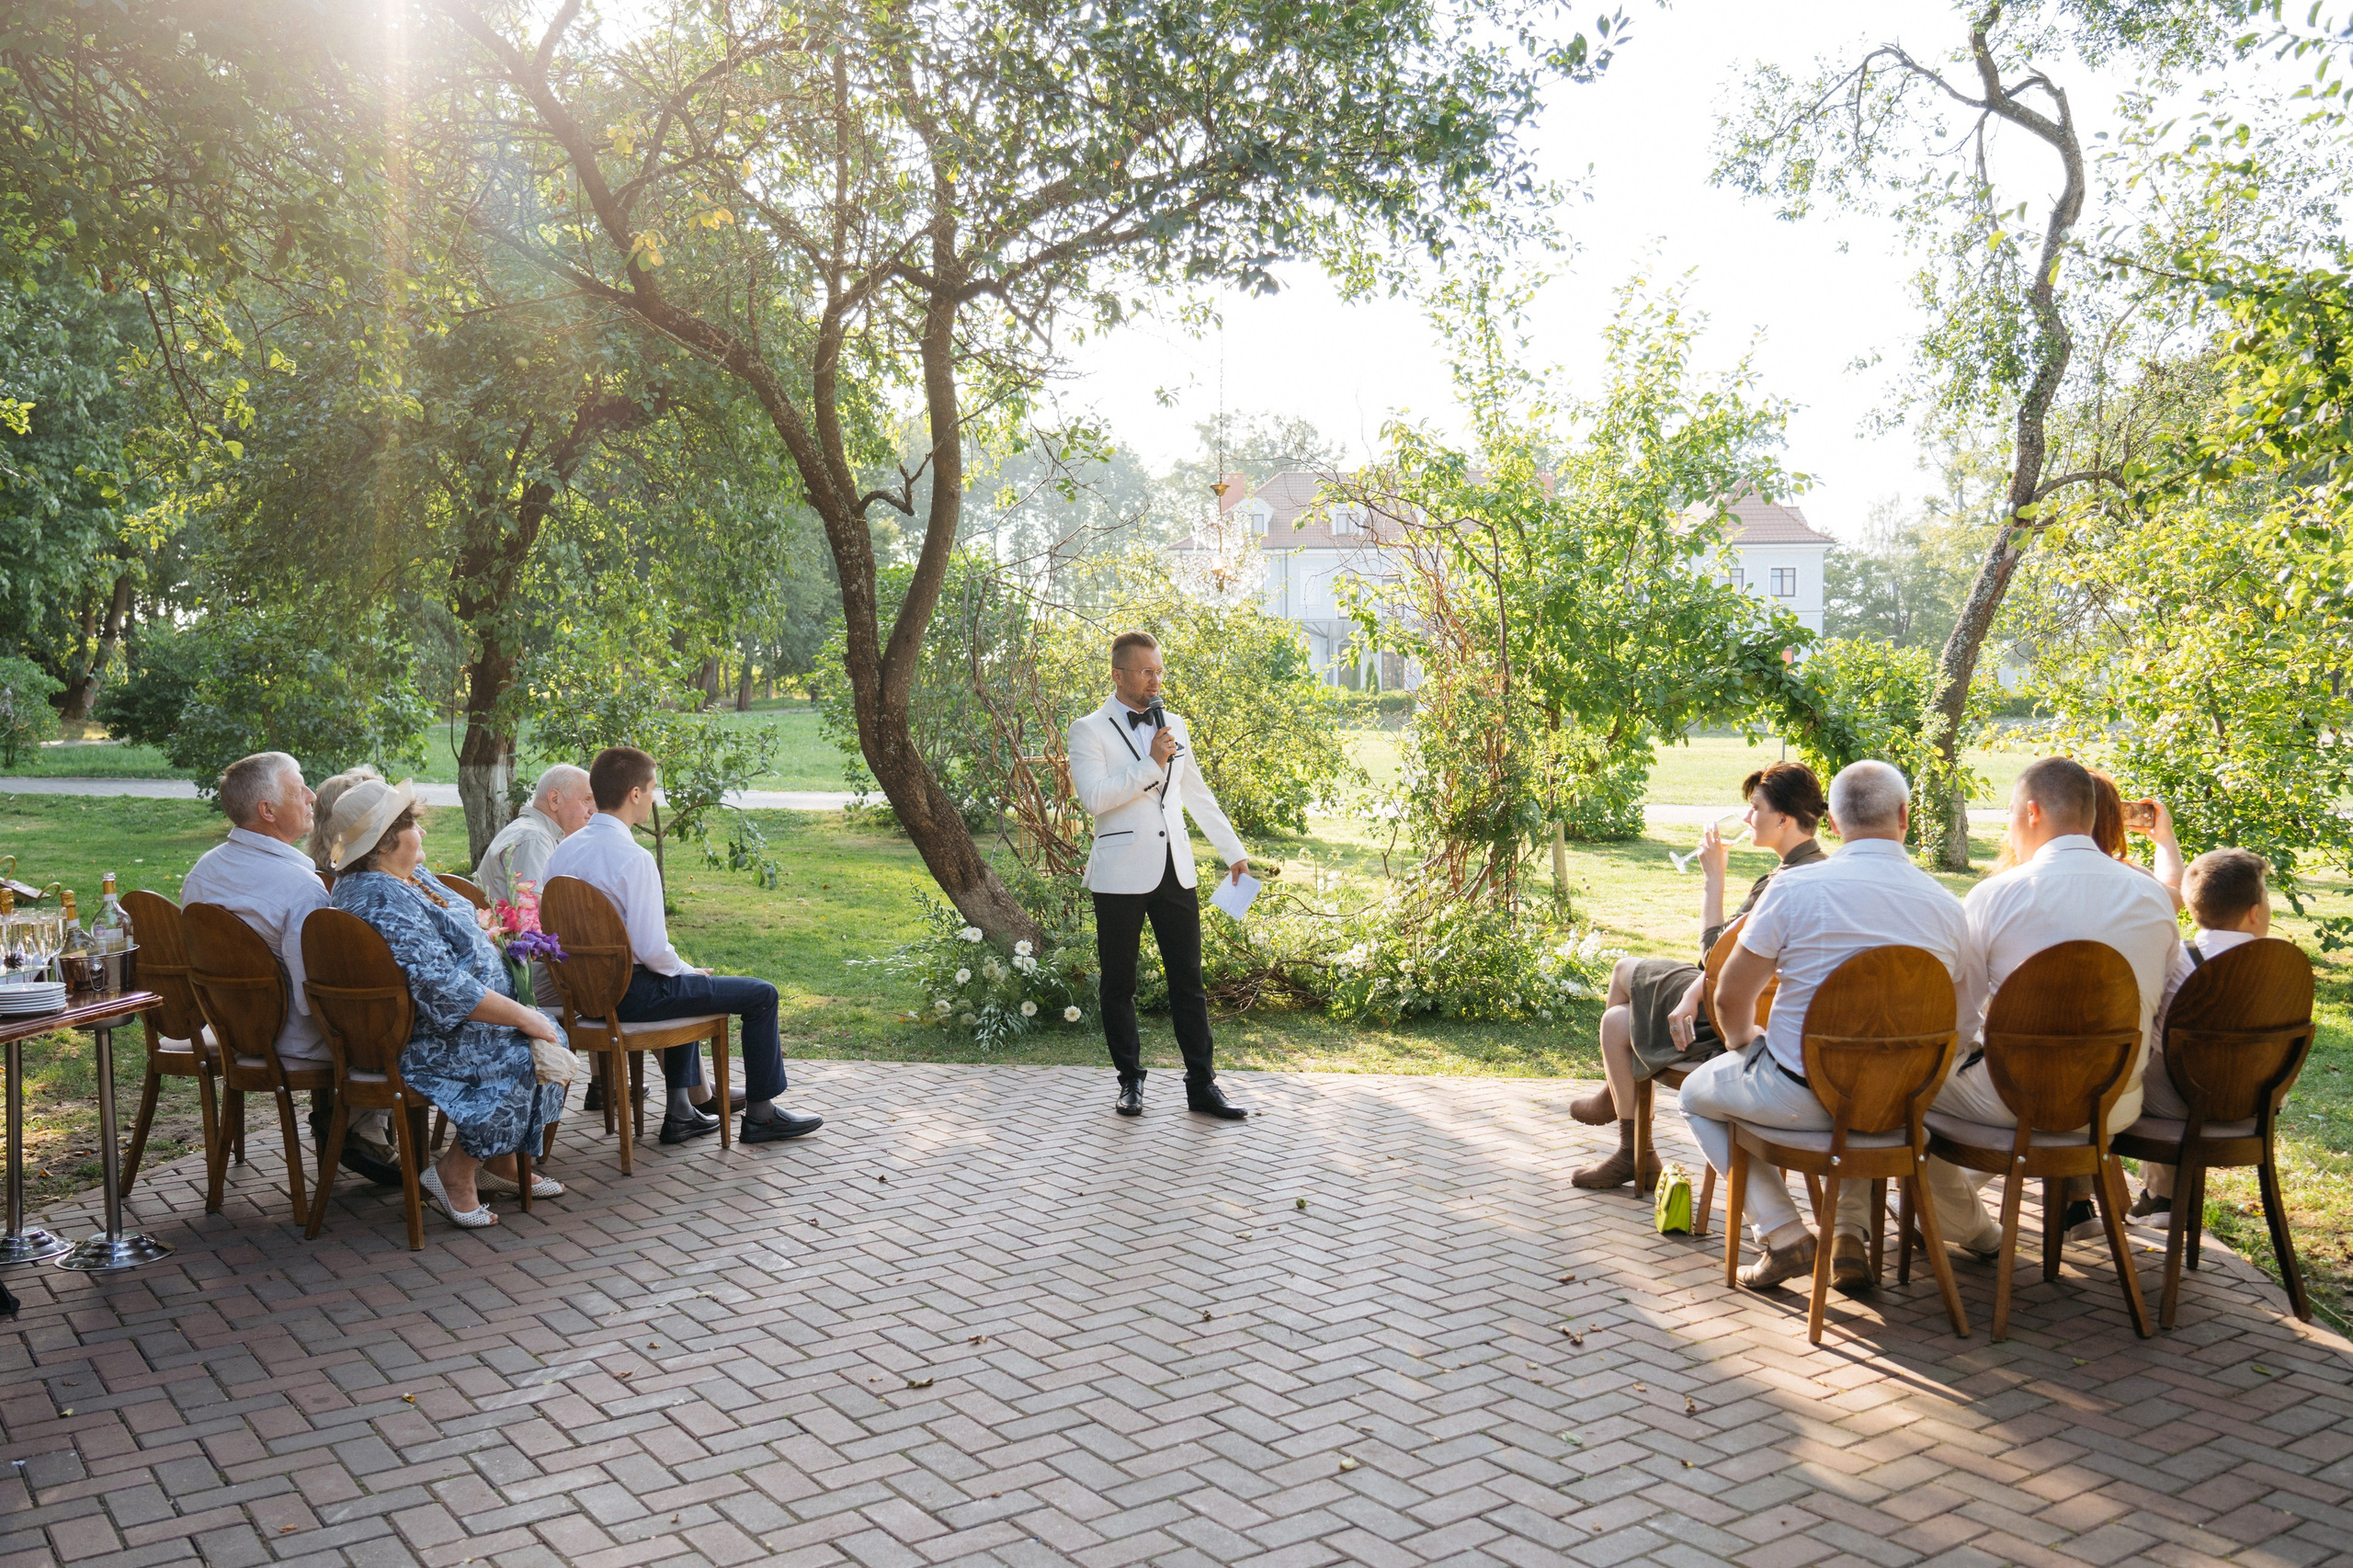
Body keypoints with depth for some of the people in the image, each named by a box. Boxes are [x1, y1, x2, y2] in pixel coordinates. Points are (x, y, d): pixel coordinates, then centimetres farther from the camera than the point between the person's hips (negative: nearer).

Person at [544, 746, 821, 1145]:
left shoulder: (563, 851, 2)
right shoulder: (634, 858, -22)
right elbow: (652, 951, -25)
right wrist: (688, 971, -3)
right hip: (632, 993, -9)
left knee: (685, 983, 37)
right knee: (761, 994, 2)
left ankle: (680, 1110, 36)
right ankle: (760, 1113, 16)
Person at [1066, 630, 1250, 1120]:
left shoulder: (1174, 727, 15)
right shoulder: (1089, 731, -2)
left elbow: (1198, 795, 24)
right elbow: (1094, 797, -17)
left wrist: (1233, 851, 23)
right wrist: (1152, 764, -18)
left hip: (1175, 872, 4)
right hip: (1121, 876, -4)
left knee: (1188, 982, 3)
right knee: (1119, 985, 5)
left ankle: (1202, 1086, 8)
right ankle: (1130, 1082, 19)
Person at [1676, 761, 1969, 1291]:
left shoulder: (1794, 887, -15)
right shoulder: (1948, 908, -4)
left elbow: (1731, 998, -9)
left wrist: (1745, 1044, 13)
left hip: (1800, 1096, -4)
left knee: (1697, 1093, 23)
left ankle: (1784, 1234, 9)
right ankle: (1850, 1232, 26)